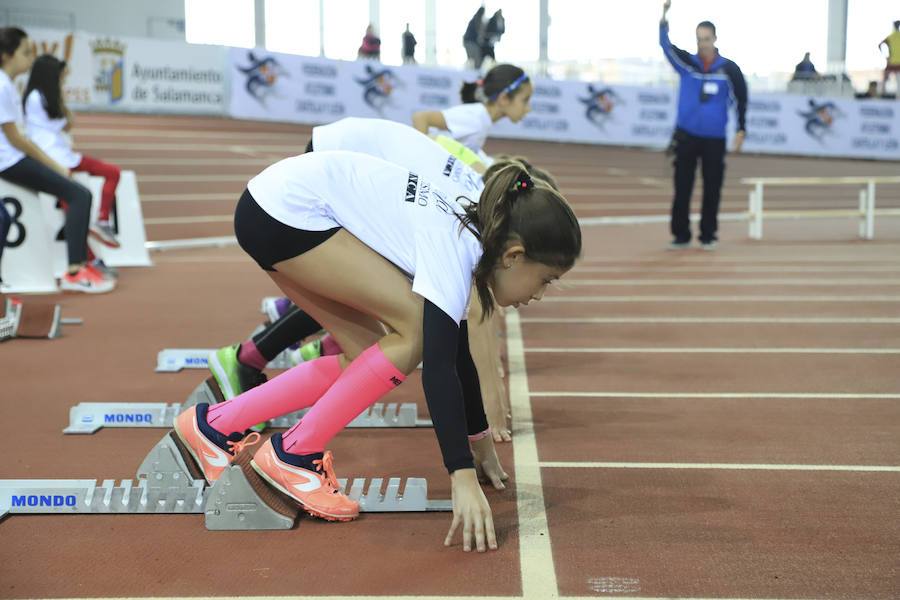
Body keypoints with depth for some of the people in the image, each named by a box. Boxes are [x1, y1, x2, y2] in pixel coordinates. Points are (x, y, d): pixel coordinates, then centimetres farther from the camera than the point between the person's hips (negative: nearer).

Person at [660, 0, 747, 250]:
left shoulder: (729, 69, -3)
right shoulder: (686, 62, -1)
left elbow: (741, 99, 4)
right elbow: (666, 45, -16)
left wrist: (741, 130, 0)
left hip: (715, 139, -1)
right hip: (686, 136, 1)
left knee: (712, 190, 5)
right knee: (682, 188, 2)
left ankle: (708, 236, 15)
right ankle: (681, 235, 10)